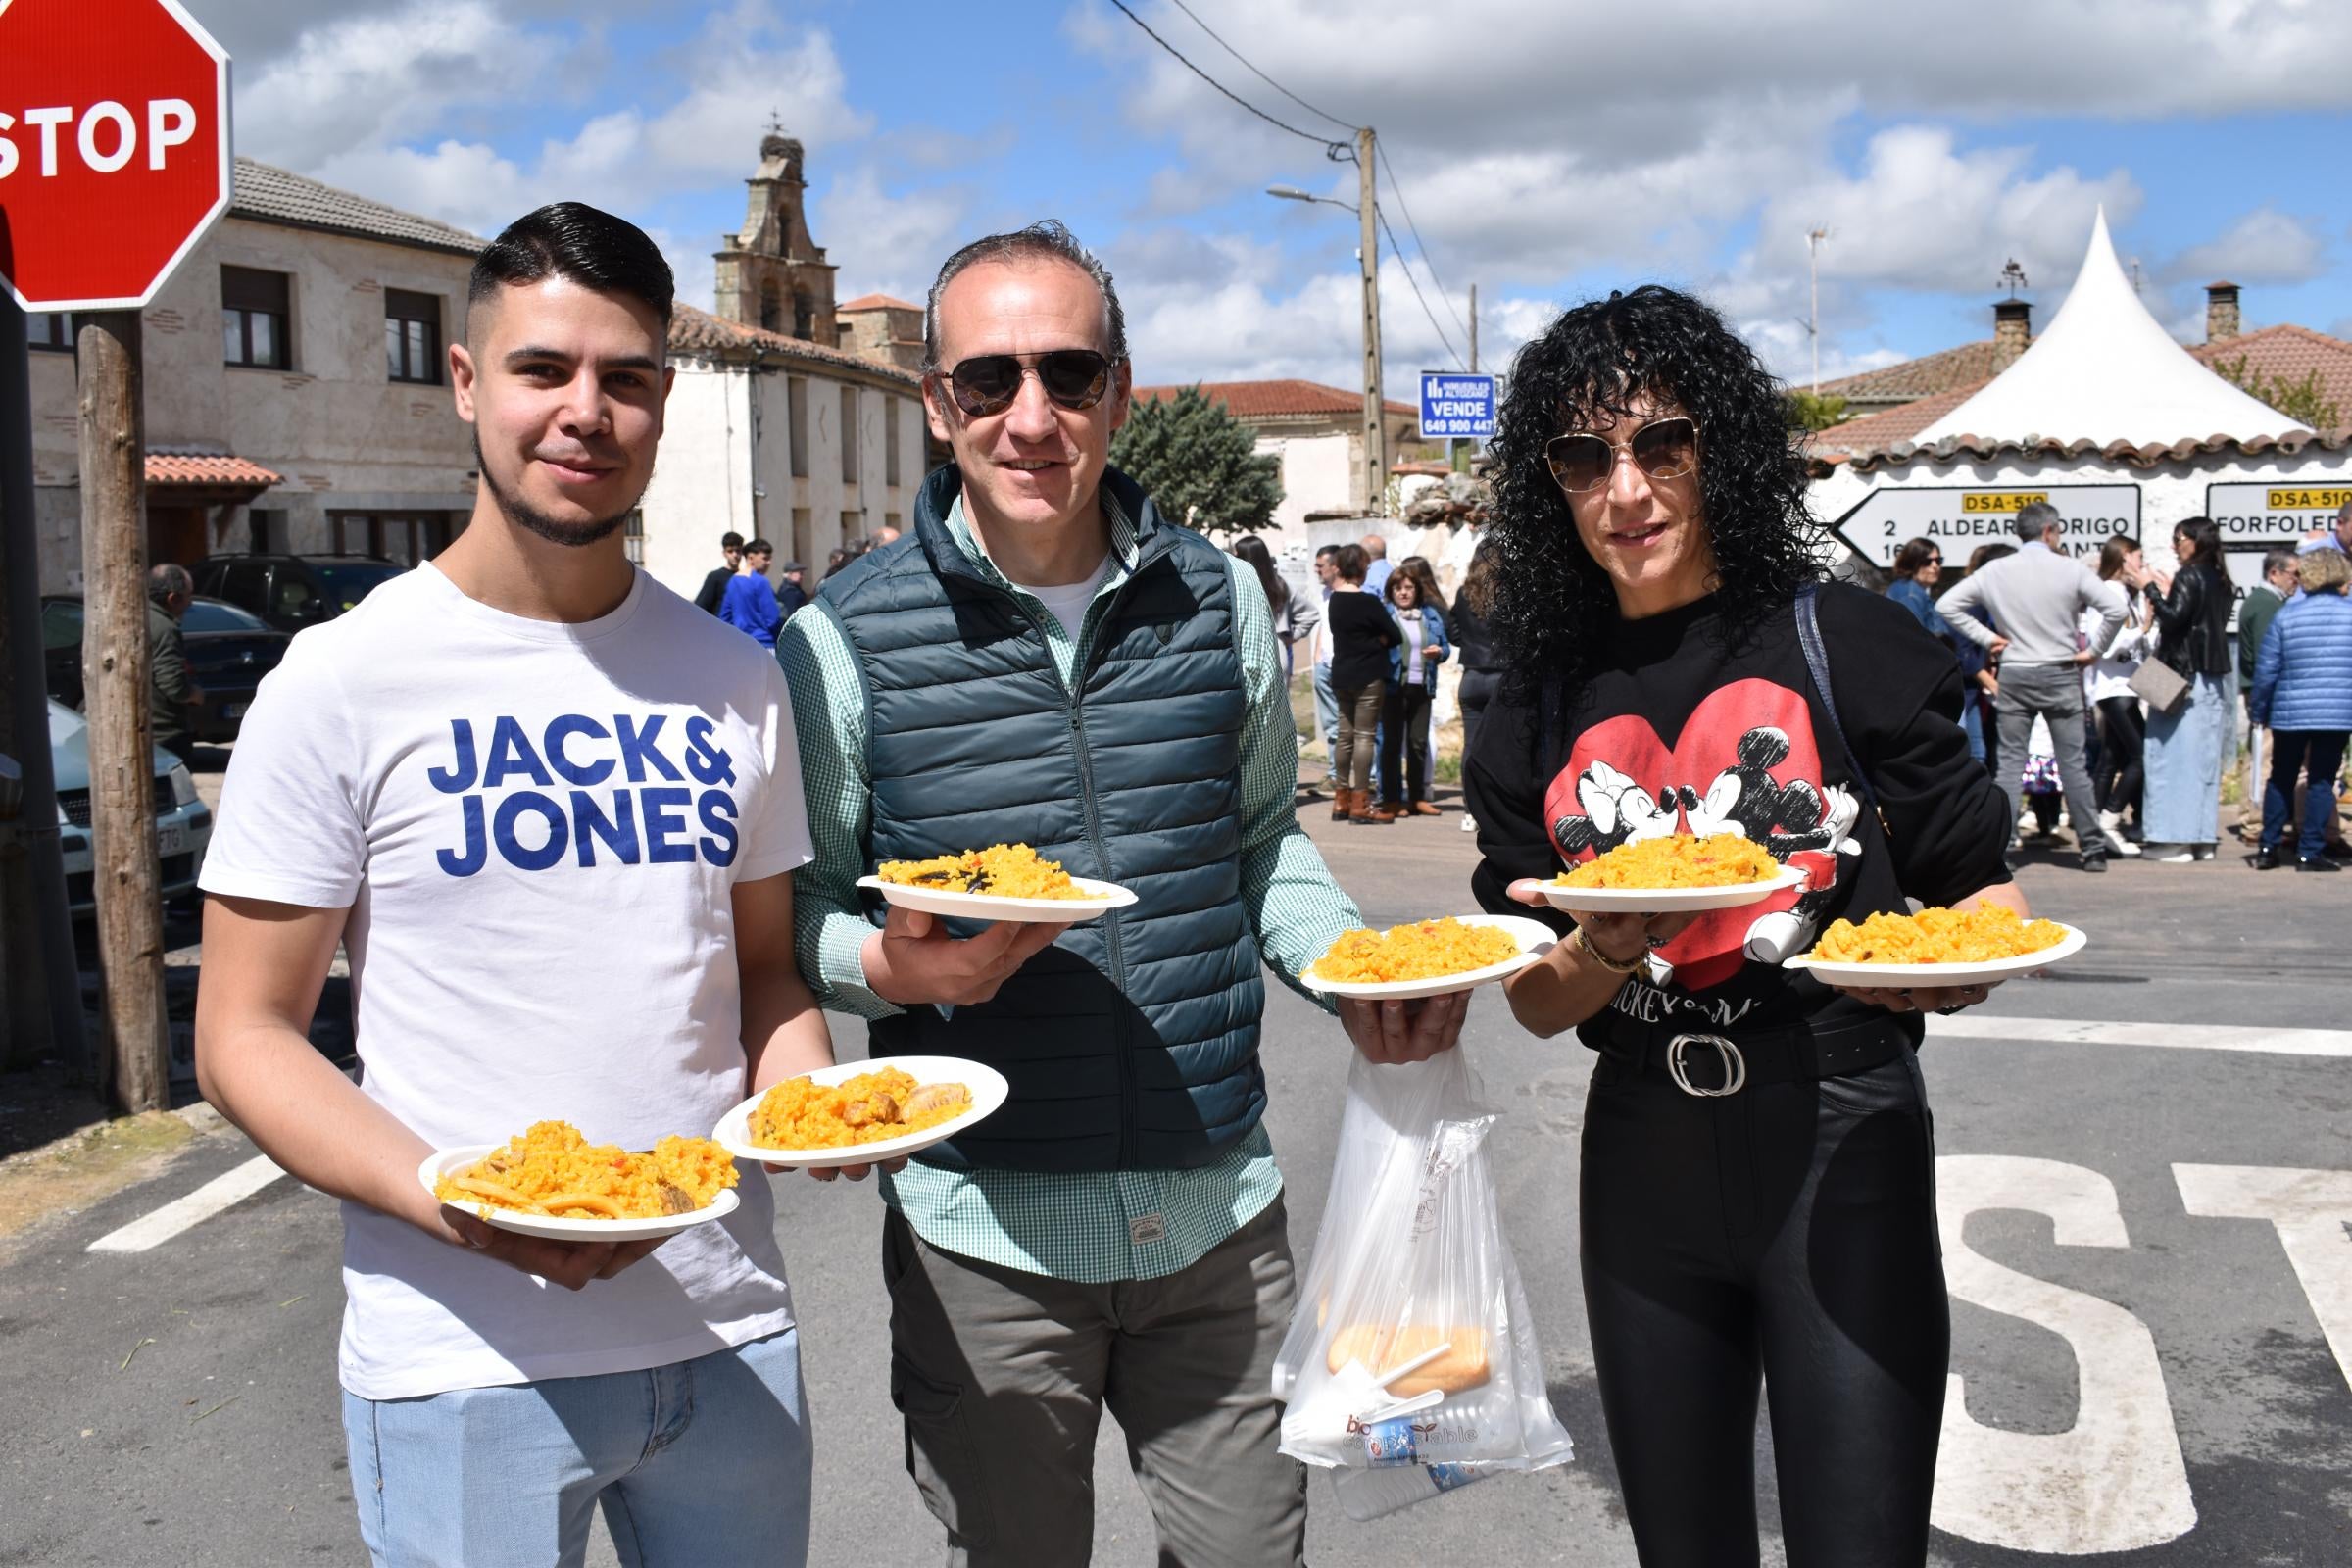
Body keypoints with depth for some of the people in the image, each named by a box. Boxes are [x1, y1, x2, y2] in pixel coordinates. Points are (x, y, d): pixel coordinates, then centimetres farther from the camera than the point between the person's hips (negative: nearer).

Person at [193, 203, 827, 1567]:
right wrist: (455, 1205, -21)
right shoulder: (348, 680, -7)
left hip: (730, 1335, 4)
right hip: (466, 1363, -4)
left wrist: (814, 1098, -9)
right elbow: (245, 1036, -6)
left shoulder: (736, 680, 5)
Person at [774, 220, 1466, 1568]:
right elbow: (794, 907, 0)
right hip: (985, 1236, -2)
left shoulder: (1221, 599, 2)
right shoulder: (844, 643, -8)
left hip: (1221, 1215, 3)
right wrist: (892, 964, -21)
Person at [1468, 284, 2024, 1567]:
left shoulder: (1841, 639, -5)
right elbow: (1535, 1006, 3)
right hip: (1644, 1158, 3)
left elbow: (1983, 891, 1)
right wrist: (1604, 951, -18)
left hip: (1838, 1140, -3)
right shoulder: (1539, 708, 2)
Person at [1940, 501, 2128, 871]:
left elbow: (1947, 605, 4)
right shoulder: (2070, 569, -6)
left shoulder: (1995, 571, 2)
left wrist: (1986, 637, 5)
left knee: (2010, 764, 5)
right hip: (2060, 675, -2)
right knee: (2073, 765, 4)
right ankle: (2093, 849, 10)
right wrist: (2093, 649, -3)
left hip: (2014, 677, 2)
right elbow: (2115, 608, -14)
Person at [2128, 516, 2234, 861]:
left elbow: (2174, 619, -21)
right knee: (2204, 758, 11)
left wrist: (2149, 588, -13)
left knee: (2176, 756, -6)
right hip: (2215, 680, 9)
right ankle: (2203, 838, 15)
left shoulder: (2189, 577, -11)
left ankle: (2176, 838, -7)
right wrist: (2169, 592, 19)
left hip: (2186, 678, -9)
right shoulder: (2218, 580, 14)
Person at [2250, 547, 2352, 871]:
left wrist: (2257, 710, 10)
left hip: (2290, 711, 1)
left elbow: (2266, 670, -1)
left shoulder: (2286, 614, -2)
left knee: (2281, 779, 13)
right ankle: (2309, 852, 3)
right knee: (2322, 780, 4)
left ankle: (2268, 848, 15)